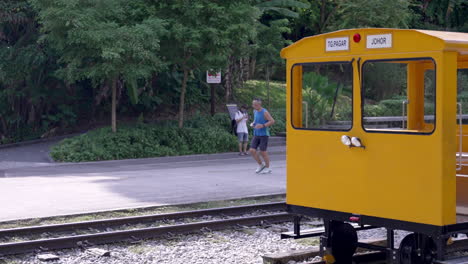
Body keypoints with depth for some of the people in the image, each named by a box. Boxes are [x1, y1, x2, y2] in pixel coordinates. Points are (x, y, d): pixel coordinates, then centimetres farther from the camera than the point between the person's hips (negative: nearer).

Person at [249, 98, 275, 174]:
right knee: (252, 150, -3)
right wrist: (252, 124, 5)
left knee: (263, 152, -3)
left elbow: (272, 121, -16)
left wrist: (263, 125, -24)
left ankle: (267, 168, 15)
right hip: (256, 134, 7)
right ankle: (261, 165, 16)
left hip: (264, 134, -7)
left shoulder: (264, 112, -13)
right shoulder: (255, 111, 9)